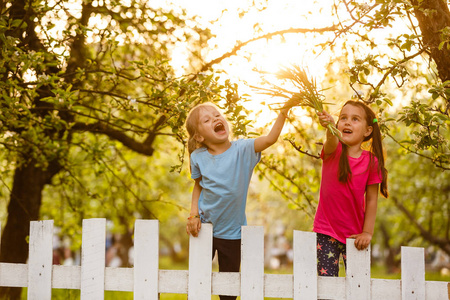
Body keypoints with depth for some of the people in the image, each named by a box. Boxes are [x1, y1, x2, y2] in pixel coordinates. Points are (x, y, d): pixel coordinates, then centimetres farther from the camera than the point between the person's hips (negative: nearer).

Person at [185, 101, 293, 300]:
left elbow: (269, 139, -27)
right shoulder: (198, 157, -6)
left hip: (232, 232, -1)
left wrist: (284, 111, -37)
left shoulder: (242, 149, -13)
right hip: (204, 228, 1)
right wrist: (193, 214, -4)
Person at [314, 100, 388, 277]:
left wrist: (367, 232, -8)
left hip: (354, 235, 1)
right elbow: (331, 143, -32)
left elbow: (371, 199, -2)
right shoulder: (333, 151, -7)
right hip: (326, 231, -1)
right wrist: (330, 127, -55)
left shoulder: (371, 161, -5)